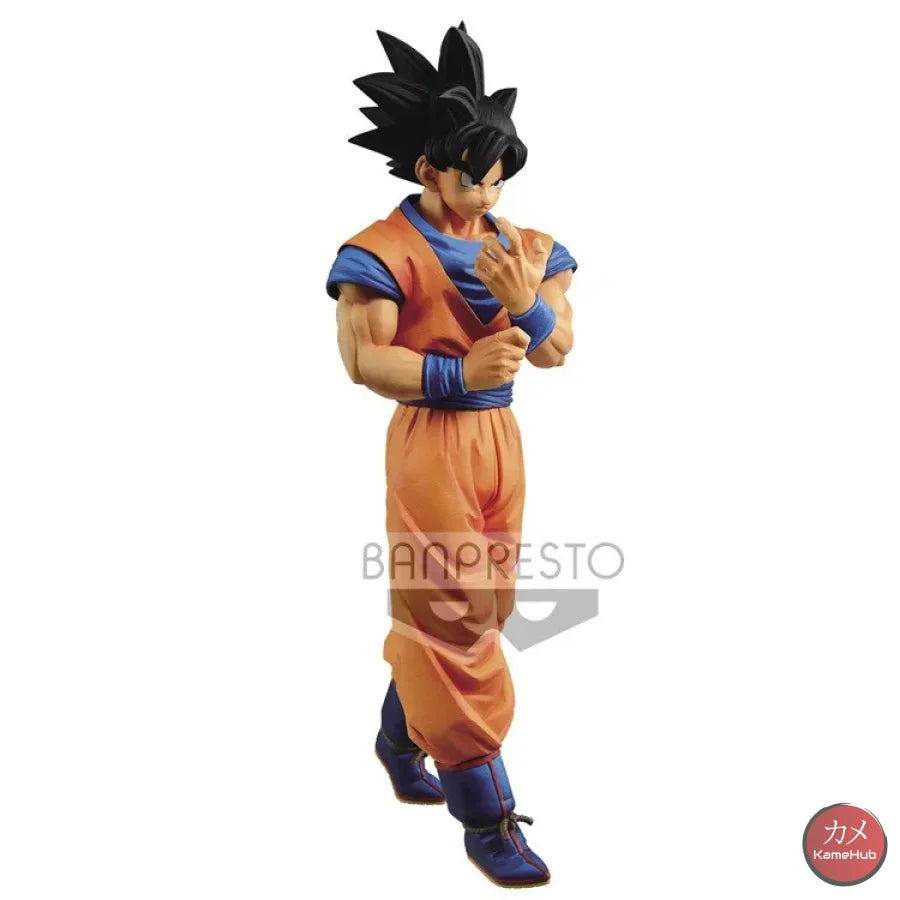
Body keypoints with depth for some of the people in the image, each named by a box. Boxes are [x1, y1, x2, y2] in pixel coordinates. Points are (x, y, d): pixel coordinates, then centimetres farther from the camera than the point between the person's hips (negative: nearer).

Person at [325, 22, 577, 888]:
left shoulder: (524, 247, 10)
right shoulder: (387, 249, -9)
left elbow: (556, 352, 3)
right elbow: (362, 359, -14)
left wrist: (528, 303, -17)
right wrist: (457, 373, -23)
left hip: (501, 437, 7)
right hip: (431, 442, -7)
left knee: (471, 606, 17)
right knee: (451, 617, -3)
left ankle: (400, 738, 42)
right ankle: (487, 816, 9)